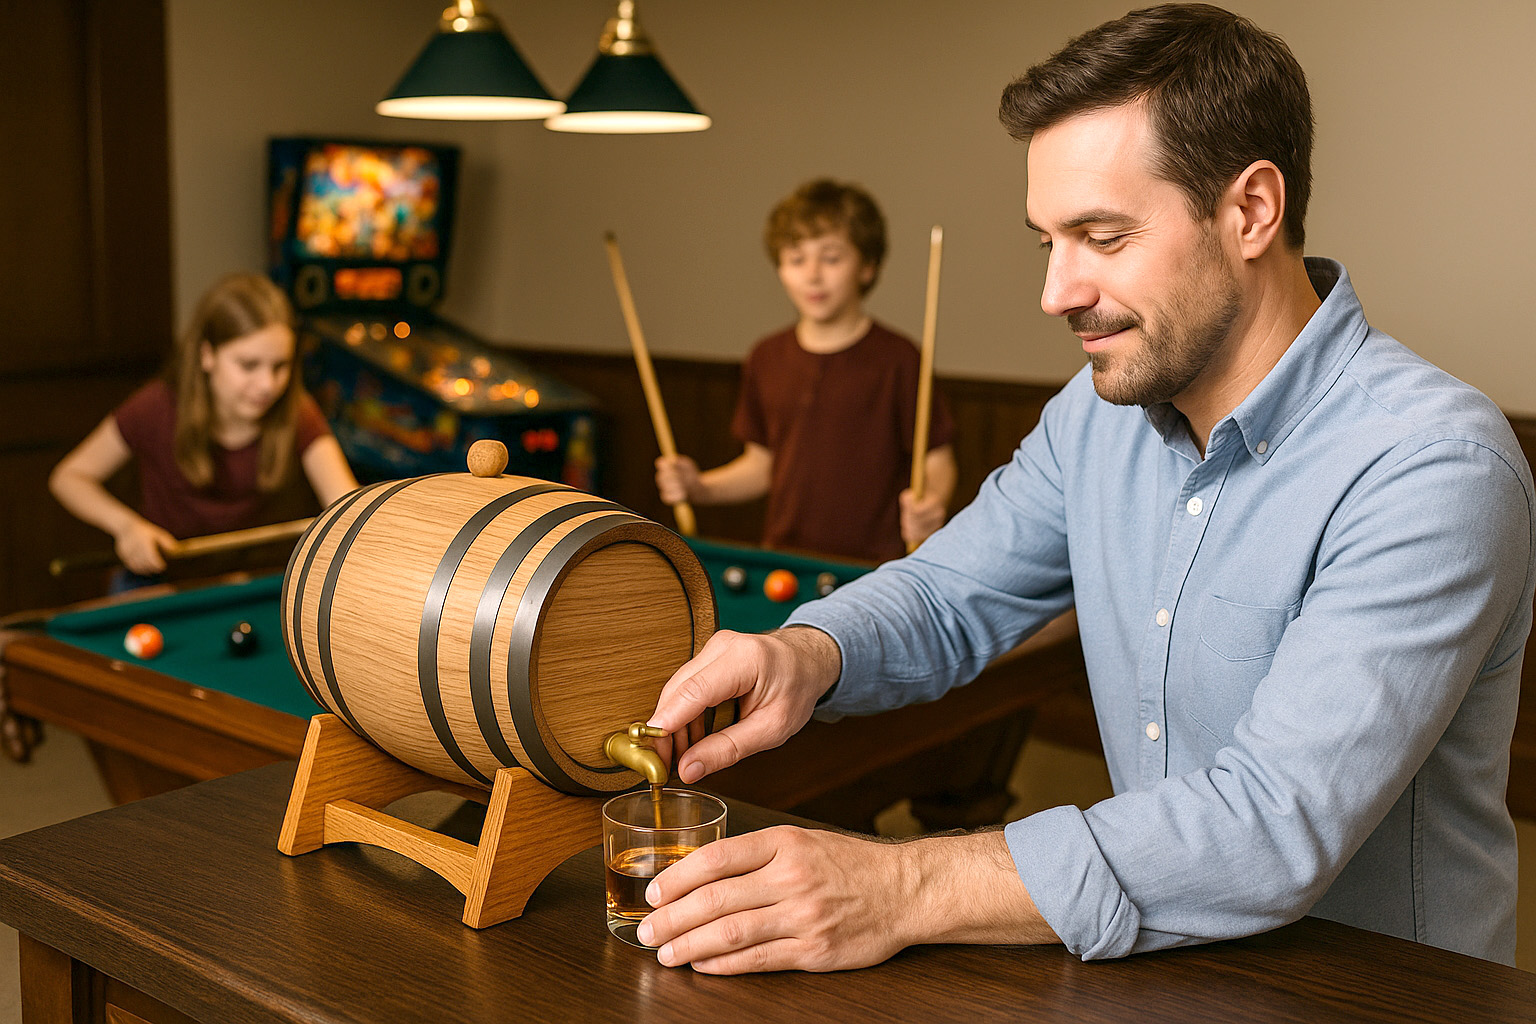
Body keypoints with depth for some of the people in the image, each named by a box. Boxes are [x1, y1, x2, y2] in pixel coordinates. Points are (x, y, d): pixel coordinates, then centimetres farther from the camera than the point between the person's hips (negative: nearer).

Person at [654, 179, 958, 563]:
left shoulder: (895, 360, -9)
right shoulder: (766, 359, 7)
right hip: (781, 561, 4)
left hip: (871, 565, -4)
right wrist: (699, 487, 0)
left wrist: (930, 506, -24)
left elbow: (938, 461, -4)